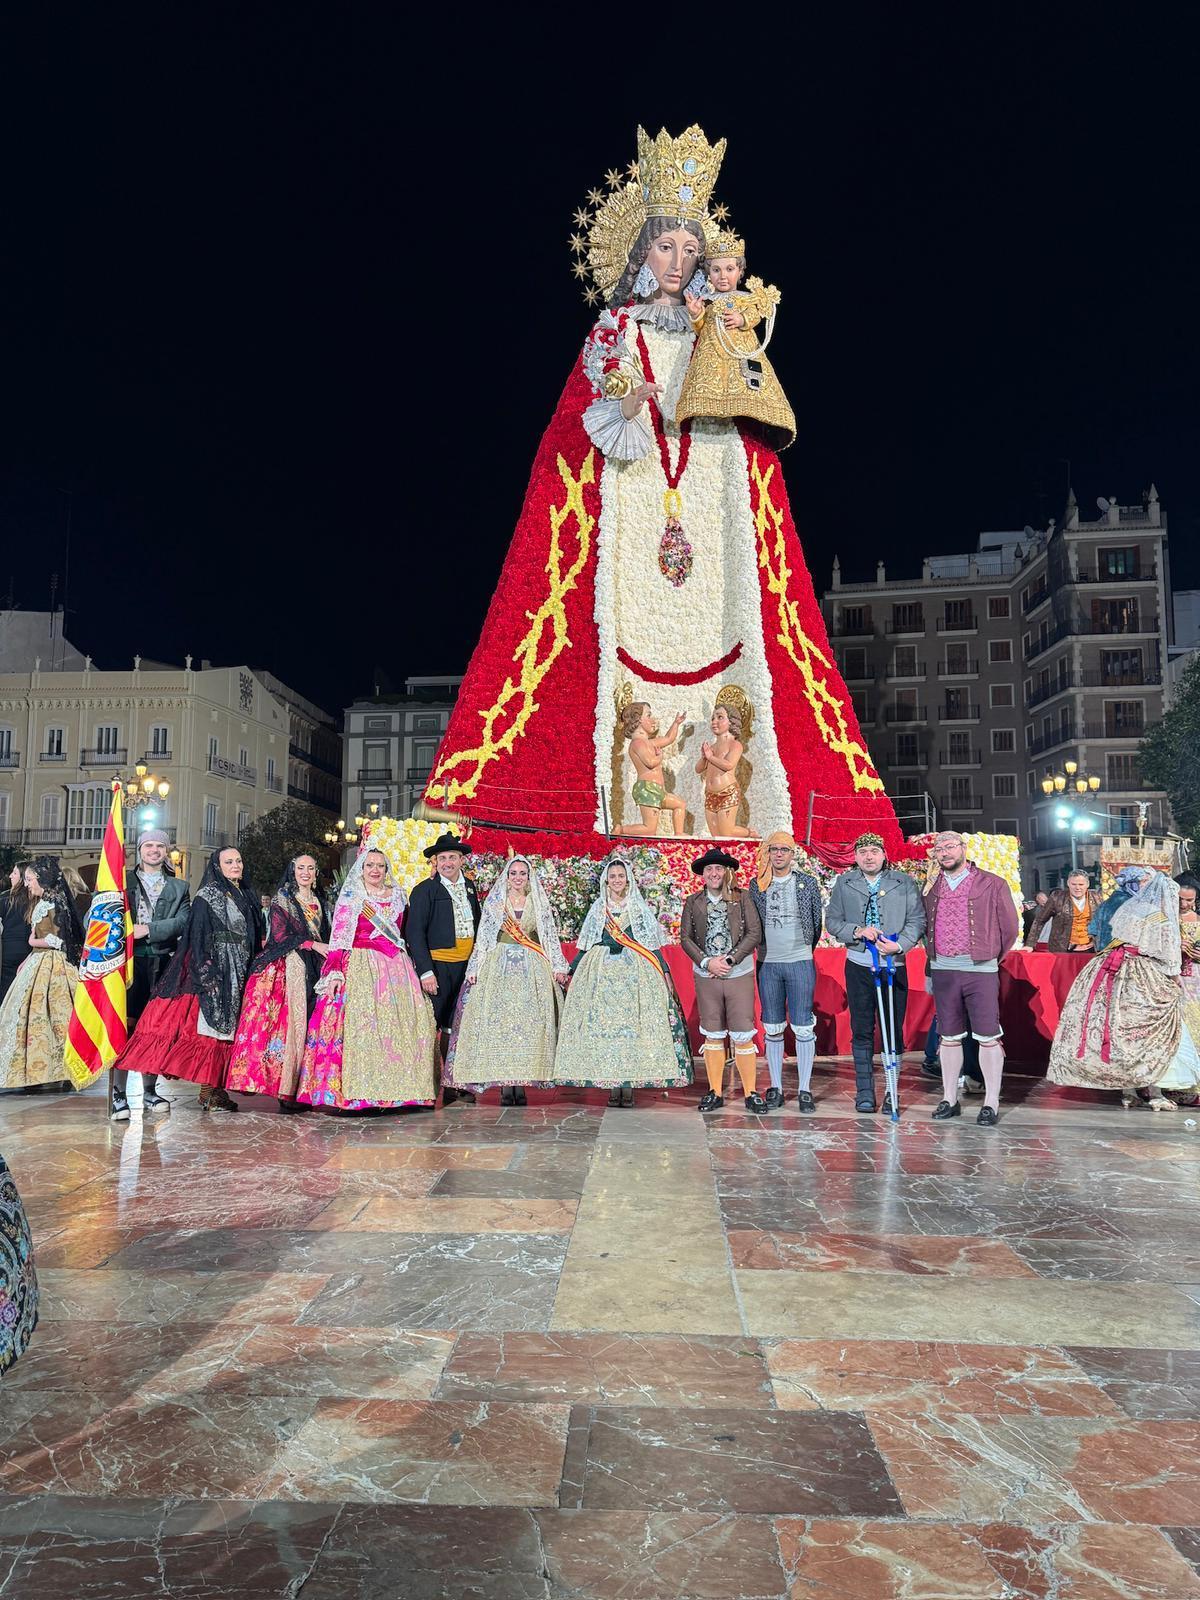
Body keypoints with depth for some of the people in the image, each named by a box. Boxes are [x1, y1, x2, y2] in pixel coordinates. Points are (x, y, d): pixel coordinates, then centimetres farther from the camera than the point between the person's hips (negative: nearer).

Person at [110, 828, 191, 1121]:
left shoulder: (178, 887, 15)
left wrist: (147, 929, -12)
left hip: (162, 963, 2)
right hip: (129, 961, -2)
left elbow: (182, 921, 0)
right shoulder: (122, 880, 13)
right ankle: (119, 1094, -7)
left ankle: (149, 1091, 14)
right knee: (125, 1025, -10)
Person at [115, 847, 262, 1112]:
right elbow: (198, 939, -9)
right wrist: (207, 975, -17)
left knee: (228, 1028, 4)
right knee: (211, 1028, -8)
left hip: (240, 974, 6)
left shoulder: (249, 897, 15)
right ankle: (208, 1092, -4)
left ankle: (216, 1087, 7)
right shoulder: (206, 897, -3)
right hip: (214, 971, -6)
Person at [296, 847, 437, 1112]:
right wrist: (335, 973, -14)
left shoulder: (398, 897, 16)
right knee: (359, 1023, -11)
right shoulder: (350, 898, 3)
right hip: (360, 968, -4)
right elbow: (338, 939, -3)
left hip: (396, 969, 4)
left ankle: (396, 1088, 5)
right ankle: (357, 1093, -8)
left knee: (400, 1024, -1)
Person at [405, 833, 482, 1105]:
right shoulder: (424, 890, -6)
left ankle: (451, 1084, 17)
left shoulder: (469, 886, 12)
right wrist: (425, 971, -15)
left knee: (454, 1026, 10)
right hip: (437, 965, -6)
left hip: (465, 966, 6)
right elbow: (414, 932, -9)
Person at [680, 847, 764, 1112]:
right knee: (712, 1035, 8)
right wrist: (707, 962, -11)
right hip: (706, 976, 2)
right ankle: (715, 1092, 16)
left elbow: (754, 933, -5)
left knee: (743, 1036, -1)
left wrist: (730, 960, -12)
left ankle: (751, 1093, 9)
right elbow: (685, 938, 2)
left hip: (739, 974, -2)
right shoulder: (693, 902, 6)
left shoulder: (742, 898, 0)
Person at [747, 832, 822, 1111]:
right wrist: (766, 947, 10)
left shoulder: (808, 883, 2)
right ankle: (776, 1088, 15)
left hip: (800, 962, -2)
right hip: (767, 964, 2)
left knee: (803, 1028, -1)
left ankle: (804, 1090, 7)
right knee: (773, 1030, 7)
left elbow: (817, 921, 8)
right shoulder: (757, 885, 6)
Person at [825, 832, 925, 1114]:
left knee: (894, 1029, 2)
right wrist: (857, 931, -12)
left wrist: (900, 945, -16)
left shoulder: (905, 883, 3)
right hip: (859, 966, 1)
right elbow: (832, 920, 6)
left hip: (894, 965, -1)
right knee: (862, 1030, 4)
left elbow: (917, 920, 0)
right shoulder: (843, 884, 7)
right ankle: (864, 1092, 13)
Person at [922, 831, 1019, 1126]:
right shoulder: (932, 889, 11)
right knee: (950, 1037, 10)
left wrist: (991, 958, 8)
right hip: (942, 969, 4)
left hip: (980, 969, -4)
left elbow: (1010, 928, 4)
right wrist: (932, 964, 13)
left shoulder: (992, 884, -1)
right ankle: (949, 1099, 18)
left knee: (988, 1037, -2)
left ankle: (991, 1103, 6)